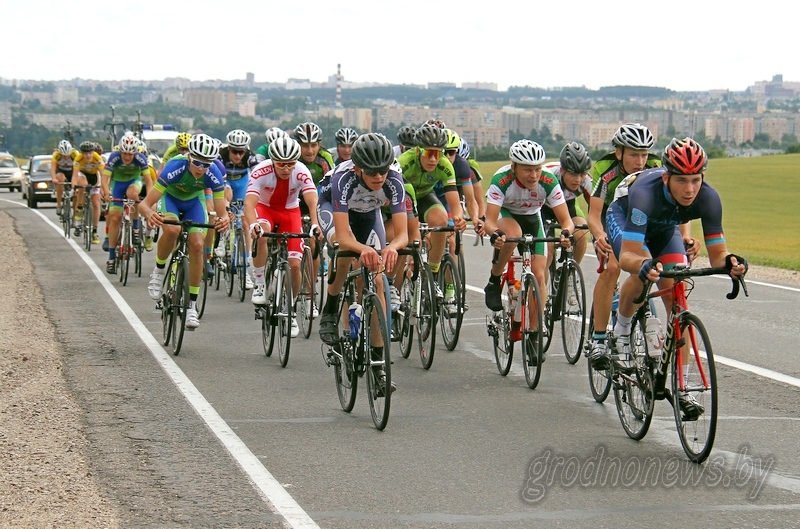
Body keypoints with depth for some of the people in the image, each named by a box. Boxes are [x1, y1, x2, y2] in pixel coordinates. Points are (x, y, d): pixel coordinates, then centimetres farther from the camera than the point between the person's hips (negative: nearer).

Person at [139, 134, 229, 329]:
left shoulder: (214, 175, -31)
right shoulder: (175, 168, -38)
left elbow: (221, 212, -28)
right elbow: (145, 204, -39)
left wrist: (223, 220, -53)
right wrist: (150, 214, -62)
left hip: (194, 201, 2)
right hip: (170, 197, -2)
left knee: (197, 245, -15)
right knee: (172, 230, -34)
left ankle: (192, 304, -4)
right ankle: (159, 271, -7)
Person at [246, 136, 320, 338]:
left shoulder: (301, 172, -27)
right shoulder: (261, 172, -30)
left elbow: (312, 201, -37)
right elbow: (249, 202, -40)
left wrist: (315, 224, -56)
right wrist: (252, 224, -60)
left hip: (290, 212, 1)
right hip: (265, 208, -1)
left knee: (294, 265, -9)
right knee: (261, 235, -37)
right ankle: (259, 285, -19)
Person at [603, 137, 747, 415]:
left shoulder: (707, 198, -32)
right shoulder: (645, 192, -43)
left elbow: (716, 254, -28)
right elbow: (628, 256, -47)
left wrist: (729, 261, -51)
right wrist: (643, 264, -69)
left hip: (664, 228, 3)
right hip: (624, 218, -3)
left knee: (677, 299, -12)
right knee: (643, 272, -33)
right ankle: (621, 329, -3)